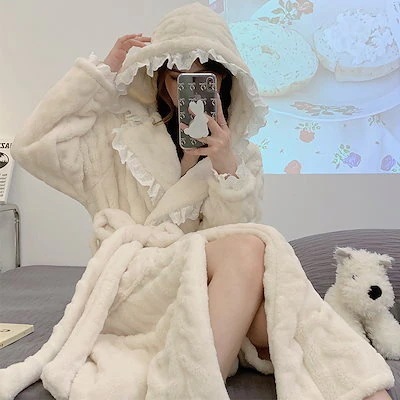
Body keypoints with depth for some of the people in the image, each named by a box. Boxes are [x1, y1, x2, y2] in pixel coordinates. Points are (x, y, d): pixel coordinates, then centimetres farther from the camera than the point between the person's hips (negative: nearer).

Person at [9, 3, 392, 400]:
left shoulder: (243, 155, 10)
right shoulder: (122, 133, 5)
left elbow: (233, 238, -1)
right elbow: (33, 148, -6)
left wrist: (227, 169, -18)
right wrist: (103, 71, -5)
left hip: (217, 291, 2)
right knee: (249, 251, -31)